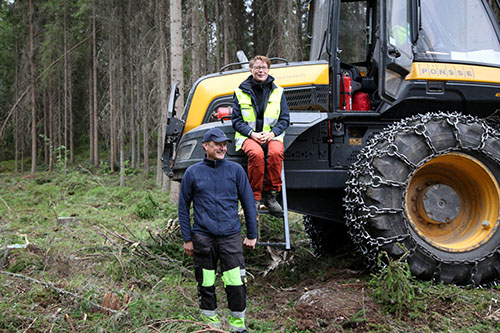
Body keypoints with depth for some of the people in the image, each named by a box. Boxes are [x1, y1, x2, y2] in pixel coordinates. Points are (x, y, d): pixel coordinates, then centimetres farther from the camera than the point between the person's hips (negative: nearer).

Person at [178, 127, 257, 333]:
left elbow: (248, 203, 10)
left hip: (231, 236, 0)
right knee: (206, 284, 6)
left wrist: (252, 235, 8)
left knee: (236, 283, -5)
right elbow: (183, 207, 10)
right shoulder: (192, 173, 5)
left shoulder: (236, 170, 6)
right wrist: (187, 239, 6)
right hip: (203, 237, 0)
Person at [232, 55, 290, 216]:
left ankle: (270, 194, -19)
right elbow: (236, 120, 5)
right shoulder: (241, 91, 6)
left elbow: (285, 119, 9)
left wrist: (271, 133, -10)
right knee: (256, 153, -35)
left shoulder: (277, 91, 10)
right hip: (248, 136, -1)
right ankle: (255, 197, -23)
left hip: (272, 135, 1)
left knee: (276, 152, -34)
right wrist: (251, 133, -13)